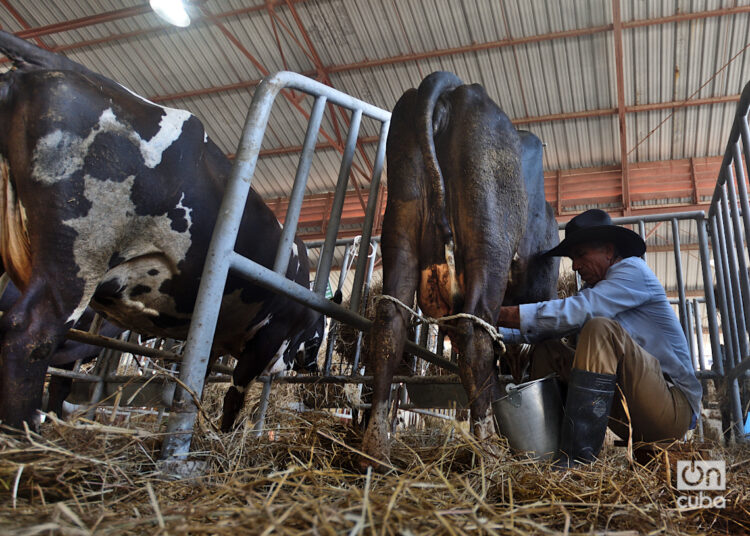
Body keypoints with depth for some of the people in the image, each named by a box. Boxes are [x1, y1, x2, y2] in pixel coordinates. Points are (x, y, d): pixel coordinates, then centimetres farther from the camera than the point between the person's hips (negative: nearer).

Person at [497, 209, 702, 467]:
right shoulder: (594, 288, 17)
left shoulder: (633, 270, -8)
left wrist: (504, 314, -26)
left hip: (674, 409, -8)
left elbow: (577, 312, -24)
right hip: (629, 413, 8)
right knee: (548, 353, 1)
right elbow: (550, 325, 3)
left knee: (601, 329, -29)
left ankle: (576, 458, -31)